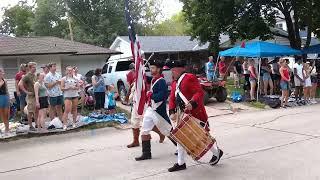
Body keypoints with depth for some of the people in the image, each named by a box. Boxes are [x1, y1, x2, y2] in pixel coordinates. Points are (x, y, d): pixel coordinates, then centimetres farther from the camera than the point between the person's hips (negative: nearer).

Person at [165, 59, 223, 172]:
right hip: (183, 115, 8)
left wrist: (192, 103, -36)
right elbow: (172, 99, 12)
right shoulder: (175, 83, 14)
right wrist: (172, 112, -3)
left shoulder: (190, 78, -13)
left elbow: (199, 93, -21)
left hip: (196, 114, -8)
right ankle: (181, 163, 18)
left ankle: (217, 152, 29)